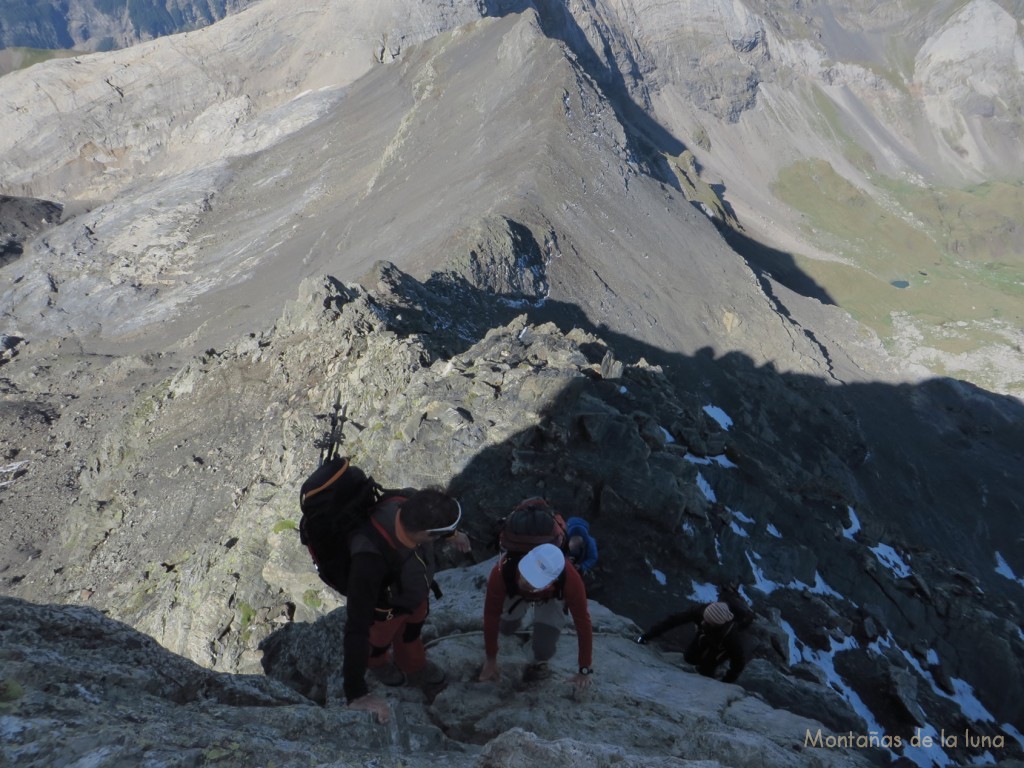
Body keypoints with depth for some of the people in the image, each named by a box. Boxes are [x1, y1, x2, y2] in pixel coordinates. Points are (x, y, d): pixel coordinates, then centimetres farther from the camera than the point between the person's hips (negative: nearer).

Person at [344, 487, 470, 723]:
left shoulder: (407, 509, -33)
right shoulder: (370, 559, -50)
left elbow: (434, 518, -5)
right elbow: (357, 626, -47)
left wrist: (452, 533, 15)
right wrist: (356, 693, -45)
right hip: (386, 608, -5)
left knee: (412, 632, 34)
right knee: (380, 641, 31)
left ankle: (413, 666, 67)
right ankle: (377, 663, 66)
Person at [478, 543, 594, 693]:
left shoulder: (570, 580, -45)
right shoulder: (502, 572, -44)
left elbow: (583, 622, -31)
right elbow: (491, 616, -28)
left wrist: (584, 670, -21)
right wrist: (491, 661, -16)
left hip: (552, 597, -1)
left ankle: (540, 661, 17)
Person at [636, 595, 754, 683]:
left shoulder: (732, 637, -45)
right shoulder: (700, 610, -40)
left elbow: (739, 663, -29)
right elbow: (673, 620, -34)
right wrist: (647, 635, -36)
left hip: (723, 647, -4)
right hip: (706, 635, 4)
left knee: (705, 669, -11)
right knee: (690, 658, 6)